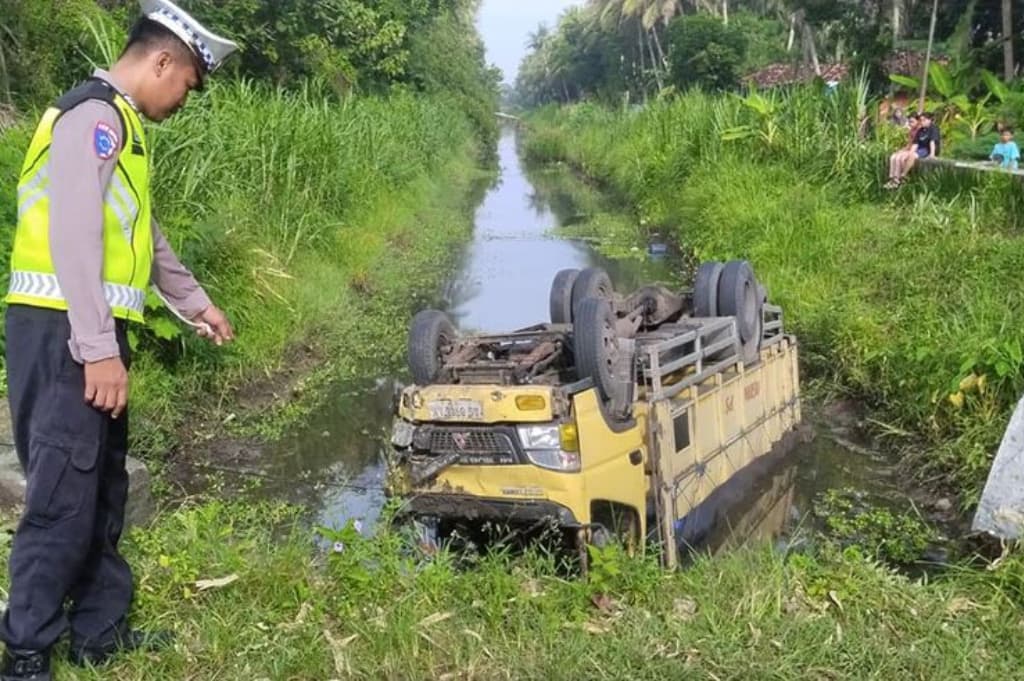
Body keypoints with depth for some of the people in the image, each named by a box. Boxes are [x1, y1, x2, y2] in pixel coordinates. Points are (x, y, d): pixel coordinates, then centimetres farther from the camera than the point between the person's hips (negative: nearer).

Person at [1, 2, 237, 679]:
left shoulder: (118, 123, 21)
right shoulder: (95, 115, -11)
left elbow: (142, 232, 32)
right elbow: (74, 236, -20)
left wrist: (196, 302, 39)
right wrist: (100, 350, -23)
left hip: (89, 333, 10)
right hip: (65, 333, -10)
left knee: (102, 486, 14)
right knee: (64, 495, -7)